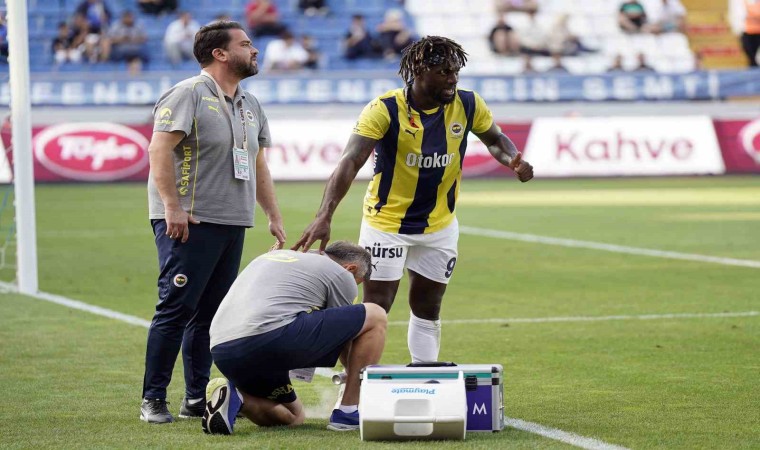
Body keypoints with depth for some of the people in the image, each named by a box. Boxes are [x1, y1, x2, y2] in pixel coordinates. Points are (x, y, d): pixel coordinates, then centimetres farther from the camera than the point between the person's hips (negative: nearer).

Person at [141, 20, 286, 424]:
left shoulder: (249, 106, 18)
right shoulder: (189, 95, -8)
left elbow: (258, 164, 24)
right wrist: (173, 207, -21)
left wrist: (274, 217, 19)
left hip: (232, 224, 8)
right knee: (176, 308, -8)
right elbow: (159, 149, -15)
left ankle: (196, 398, 15)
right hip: (189, 223, -8)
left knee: (210, 313, 9)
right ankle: (153, 399, -3)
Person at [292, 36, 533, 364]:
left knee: (427, 309, 14)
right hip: (386, 223, -4)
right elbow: (350, 162, -31)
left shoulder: (467, 105, -9)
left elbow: (495, 139, 9)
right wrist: (325, 216, -44)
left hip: (439, 226, 4)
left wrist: (512, 160, -15)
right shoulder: (384, 110, -23)